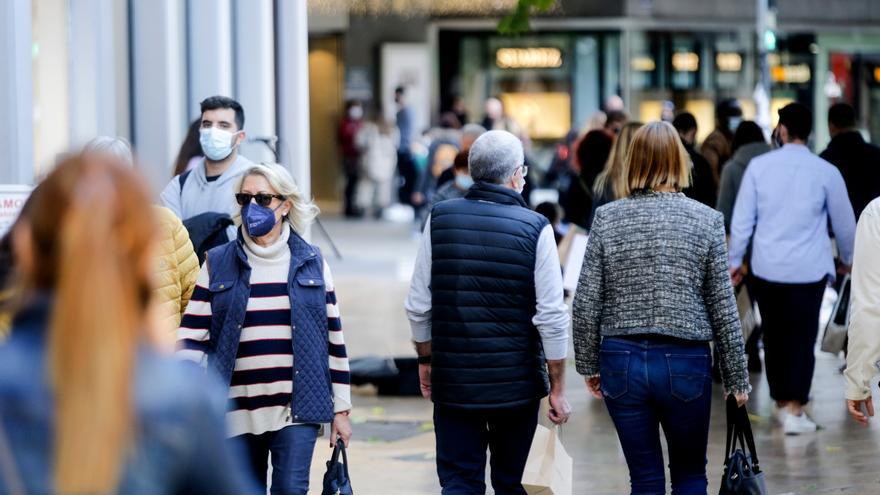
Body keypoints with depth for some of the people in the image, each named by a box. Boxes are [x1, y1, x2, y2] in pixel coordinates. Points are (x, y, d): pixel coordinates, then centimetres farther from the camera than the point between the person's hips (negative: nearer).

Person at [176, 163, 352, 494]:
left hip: (297, 408, -1)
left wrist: (340, 409, 7)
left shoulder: (311, 264, 7)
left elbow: (334, 339, 9)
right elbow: (192, 337, 4)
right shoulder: (218, 264, 6)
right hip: (237, 412, 1)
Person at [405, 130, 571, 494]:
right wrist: (557, 388, -1)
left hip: (452, 382, 1)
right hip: (517, 382, -1)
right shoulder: (534, 228, -9)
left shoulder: (439, 219, -1)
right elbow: (551, 317, -10)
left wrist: (425, 359, 17)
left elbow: (418, 306, 2)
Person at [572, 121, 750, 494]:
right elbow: (723, 308, -1)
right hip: (685, 363, -1)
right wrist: (736, 379, 7)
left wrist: (589, 365, 11)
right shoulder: (706, 220, -3)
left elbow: (586, 305, -2)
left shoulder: (607, 219, -1)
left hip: (622, 361, 1)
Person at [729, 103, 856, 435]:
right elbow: (844, 221, 7)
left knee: (773, 336, 15)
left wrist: (735, 259, 13)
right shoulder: (825, 172, -4)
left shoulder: (759, 166, -1)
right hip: (808, 269, -2)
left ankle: (782, 403, 23)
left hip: (766, 267, 2)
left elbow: (742, 218, 1)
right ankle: (794, 411, -7)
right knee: (802, 341, 0)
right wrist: (847, 257, 25)